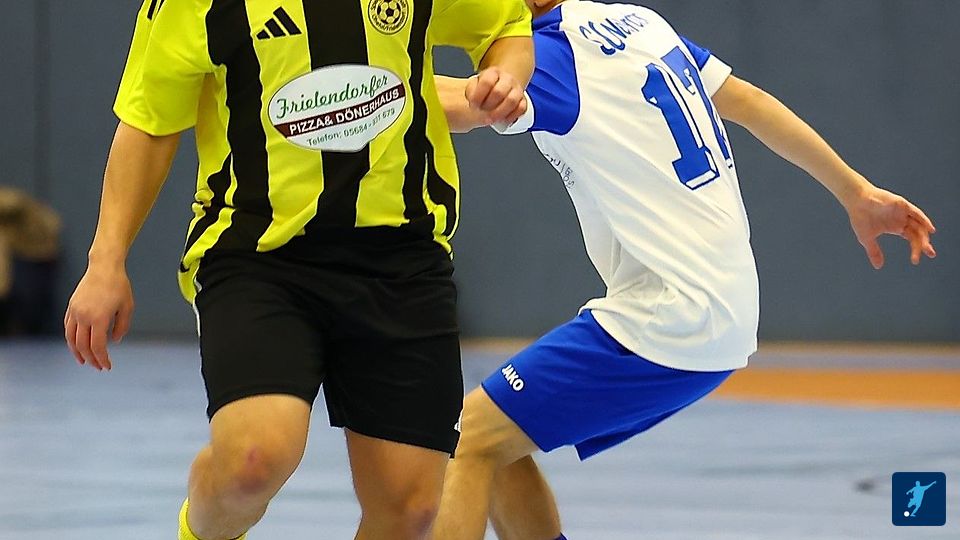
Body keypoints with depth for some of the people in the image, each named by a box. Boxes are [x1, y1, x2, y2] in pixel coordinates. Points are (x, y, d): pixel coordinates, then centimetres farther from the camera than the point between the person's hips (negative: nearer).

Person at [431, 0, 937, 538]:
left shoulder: (555, 54, -14)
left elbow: (459, 104, -33)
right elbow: (749, 102, 17)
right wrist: (857, 191, 23)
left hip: (667, 323, -9)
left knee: (470, 440, -9)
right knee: (501, 443, 14)